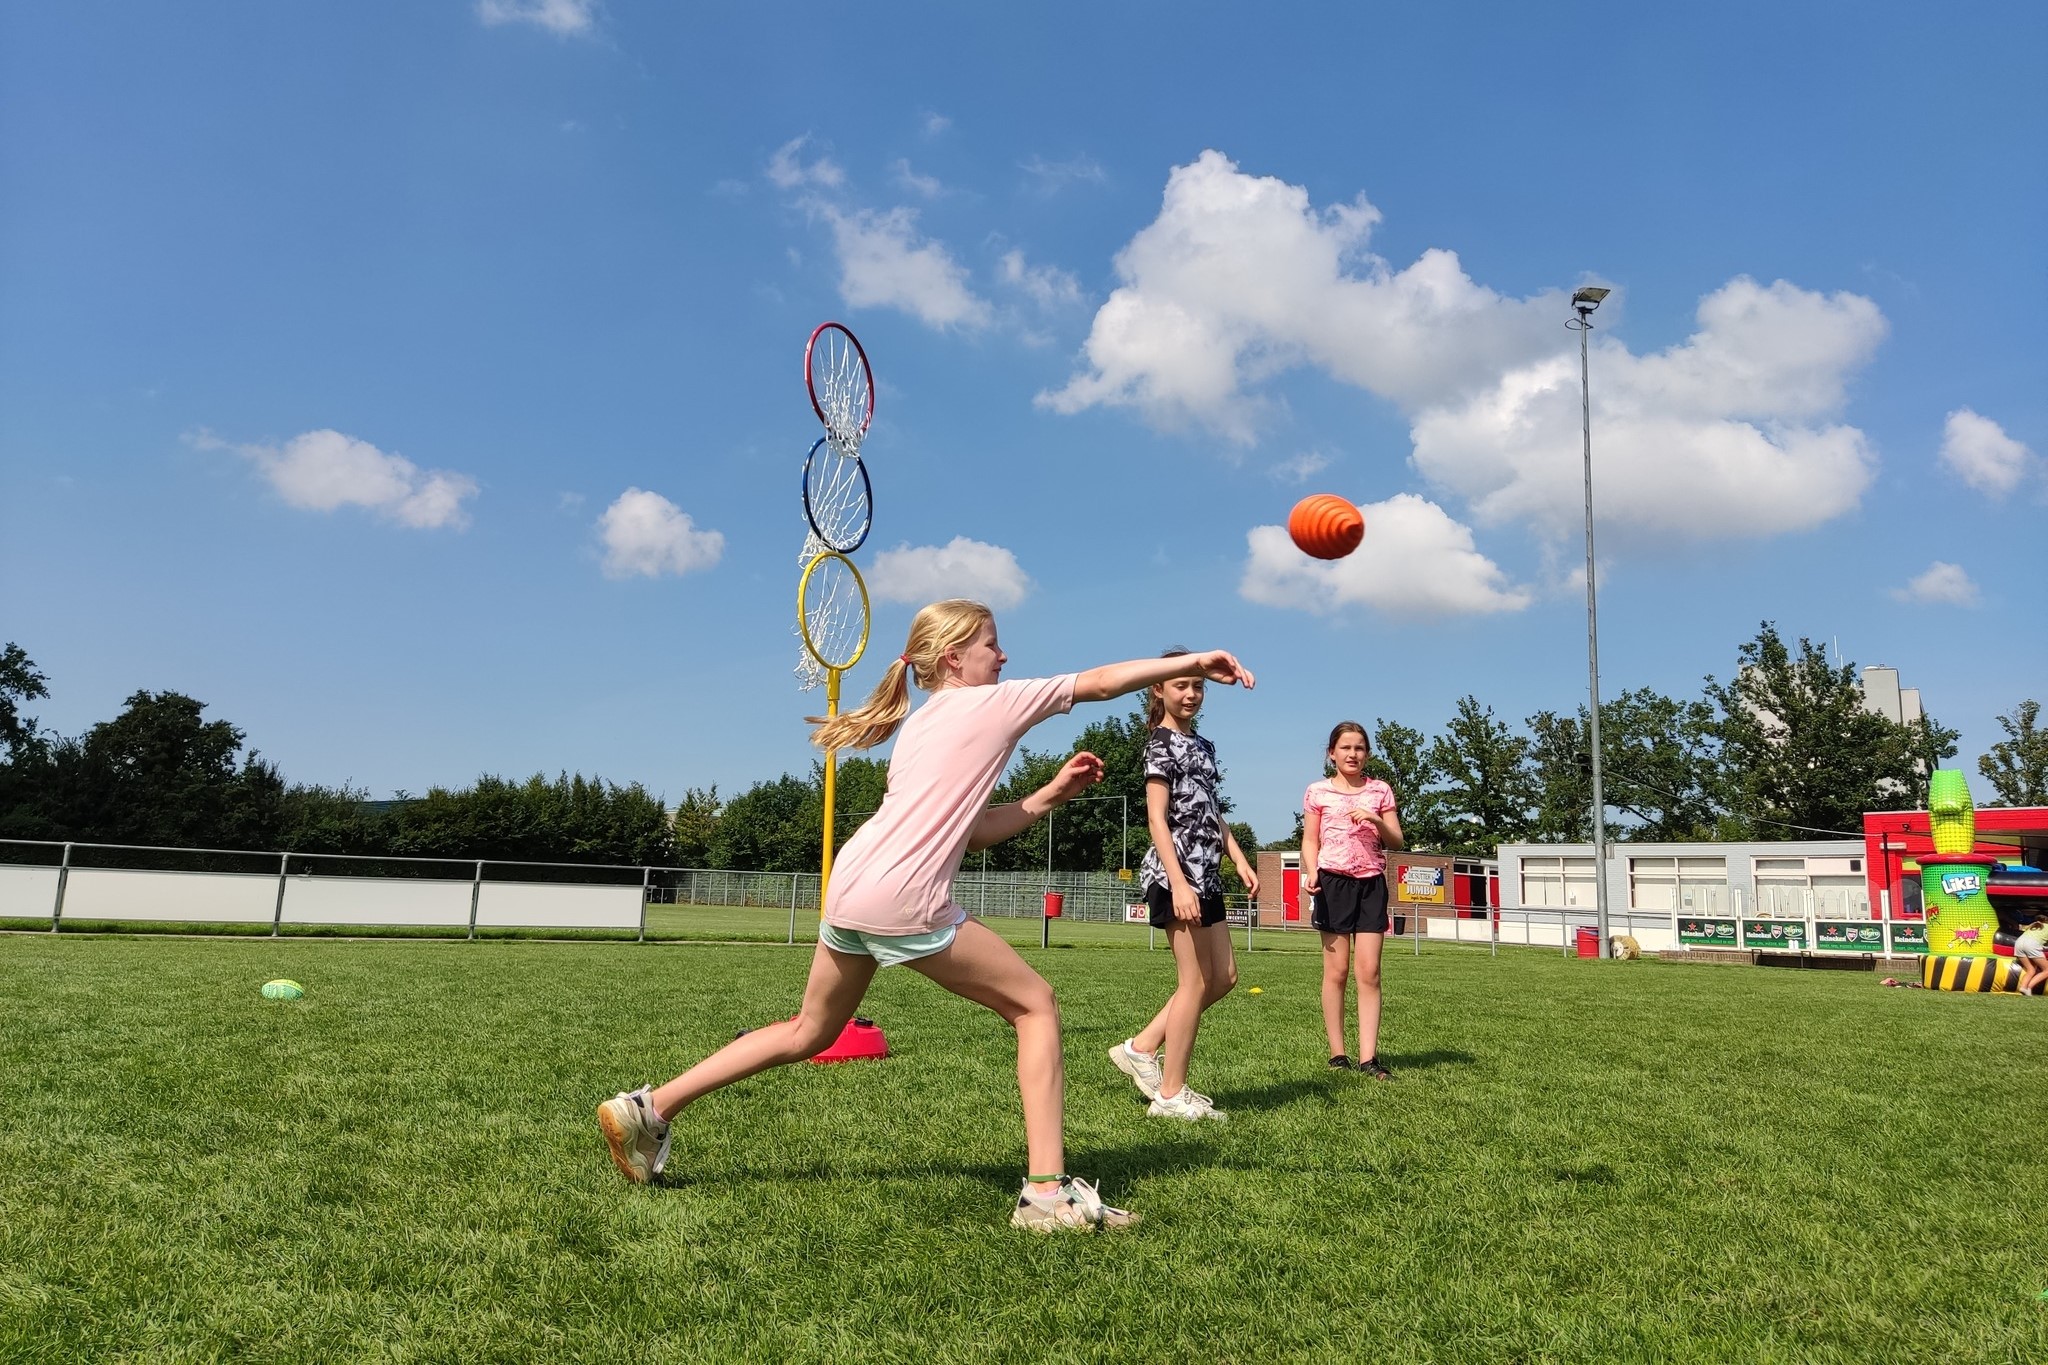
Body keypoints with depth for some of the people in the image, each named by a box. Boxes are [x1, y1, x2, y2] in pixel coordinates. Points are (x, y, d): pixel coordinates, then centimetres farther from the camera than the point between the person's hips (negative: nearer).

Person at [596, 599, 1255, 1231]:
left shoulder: (920, 724, 24)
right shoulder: (994, 702, 2)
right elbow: (1101, 682, 1)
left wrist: (1050, 794, 19)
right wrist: (1195, 662, 8)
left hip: (849, 887, 8)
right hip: (903, 900, -8)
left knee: (808, 1034, 25)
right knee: (1035, 1004, 4)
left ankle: (647, 1109, 28)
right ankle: (1048, 1190, 0)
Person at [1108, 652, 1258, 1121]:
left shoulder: (1201, 746, 18)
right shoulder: (1162, 744, -8)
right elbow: (1157, 819, -15)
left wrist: (1240, 860, 12)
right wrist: (1178, 882, -23)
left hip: (1206, 874, 9)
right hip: (1177, 874, -9)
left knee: (1224, 977, 11)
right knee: (1196, 981, -5)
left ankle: (1142, 1047, 16)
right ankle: (1171, 1094, 4)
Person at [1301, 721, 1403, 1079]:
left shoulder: (1380, 790, 9)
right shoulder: (1317, 791, 5)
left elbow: (1396, 842, 7)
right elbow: (1310, 840, 5)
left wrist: (1377, 821, -12)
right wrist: (1311, 872, -13)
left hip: (1371, 882, 2)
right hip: (1334, 880, -1)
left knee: (1369, 971, -4)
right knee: (1337, 970, 0)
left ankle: (1369, 1057, -3)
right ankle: (1337, 1054, 7)